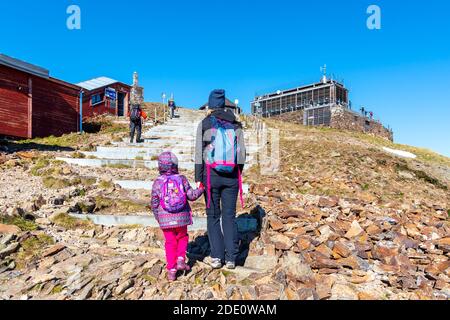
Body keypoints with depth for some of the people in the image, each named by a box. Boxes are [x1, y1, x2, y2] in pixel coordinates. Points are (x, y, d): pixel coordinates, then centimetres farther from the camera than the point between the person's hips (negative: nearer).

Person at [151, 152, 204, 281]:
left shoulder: (157, 182, -4)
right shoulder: (182, 179, -4)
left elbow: (154, 204, 0)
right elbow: (191, 196, -3)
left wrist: (158, 218, 15)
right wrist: (200, 189, 16)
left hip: (165, 219, 0)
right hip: (181, 217, 0)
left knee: (170, 243, 11)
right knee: (182, 237, 23)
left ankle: (171, 270, 15)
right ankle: (181, 260, 12)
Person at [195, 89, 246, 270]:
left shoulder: (204, 124, -3)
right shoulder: (235, 124, 5)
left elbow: (199, 154, -6)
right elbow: (242, 152, 4)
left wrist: (198, 178, -2)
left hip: (211, 175, -2)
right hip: (231, 176, 2)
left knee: (213, 216, 11)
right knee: (229, 216, 11)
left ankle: (217, 256, 11)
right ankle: (231, 258, 14)